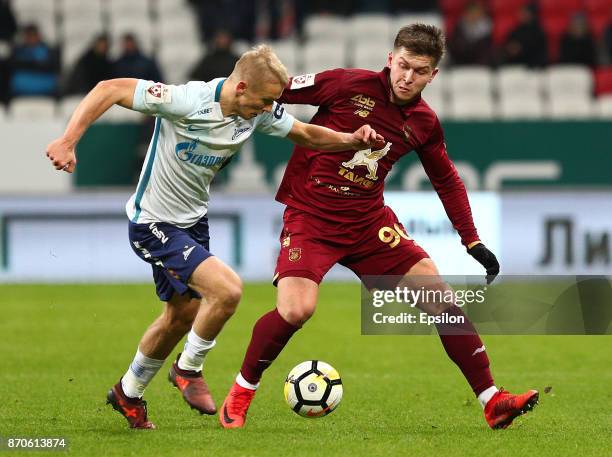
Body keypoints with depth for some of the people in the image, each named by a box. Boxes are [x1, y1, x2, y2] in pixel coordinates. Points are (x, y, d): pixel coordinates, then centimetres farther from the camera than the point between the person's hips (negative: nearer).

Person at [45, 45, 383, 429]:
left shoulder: (261, 113, -9)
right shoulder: (187, 101, -30)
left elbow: (306, 134, 8)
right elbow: (110, 90, -27)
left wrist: (352, 139, -10)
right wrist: (68, 142, -33)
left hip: (194, 220, 8)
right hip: (154, 224, -8)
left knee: (183, 314, 20)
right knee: (227, 289, -23)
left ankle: (129, 393, 42)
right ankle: (189, 369, 2)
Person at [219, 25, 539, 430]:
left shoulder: (424, 123, 3)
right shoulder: (349, 85, -12)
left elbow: (447, 181, 18)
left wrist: (473, 243, 15)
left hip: (370, 222, 4)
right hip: (309, 217, -4)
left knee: (440, 297, -6)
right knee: (296, 310, -25)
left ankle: (493, 402, 3)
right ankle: (241, 393, 0)